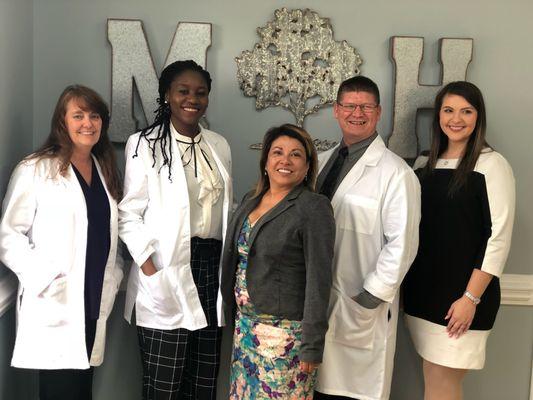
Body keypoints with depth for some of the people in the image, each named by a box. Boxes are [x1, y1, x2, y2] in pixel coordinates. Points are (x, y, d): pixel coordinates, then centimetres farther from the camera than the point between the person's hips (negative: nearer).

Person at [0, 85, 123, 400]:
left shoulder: (105, 170, 15)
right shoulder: (35, 170, -7)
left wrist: (114, 275, 9)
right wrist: (46, 280, -16)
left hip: (94, 306, 6)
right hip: (55, 308, -6)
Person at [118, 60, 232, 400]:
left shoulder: (219, 145, 13)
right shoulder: (144, 144, -2)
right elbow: (130, 213, -4)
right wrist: (149, 267, -13)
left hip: (212, 265, 5)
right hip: (167, 271, -4)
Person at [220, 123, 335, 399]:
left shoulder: (314, 208, -12)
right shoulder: (251, 200, 8)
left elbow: (319, 280, -15)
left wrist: (312, 347, -15)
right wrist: (235, 319, 14)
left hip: (285, 332, -6)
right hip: (245, 325, 6)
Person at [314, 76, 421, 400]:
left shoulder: (396, 173, -11)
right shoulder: (323, 161, 10)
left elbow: (402, 243, -13)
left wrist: (372, 297, -12)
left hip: (363, 308, -5)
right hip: (317, 299, 6)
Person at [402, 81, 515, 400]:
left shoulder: (492, 165, -7)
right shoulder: (424, 164, 9)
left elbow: (499, 236, -11)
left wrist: (471, 297, -14)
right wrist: (409, 284, 7)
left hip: (463, 293, -5)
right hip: (423, 289, 5)